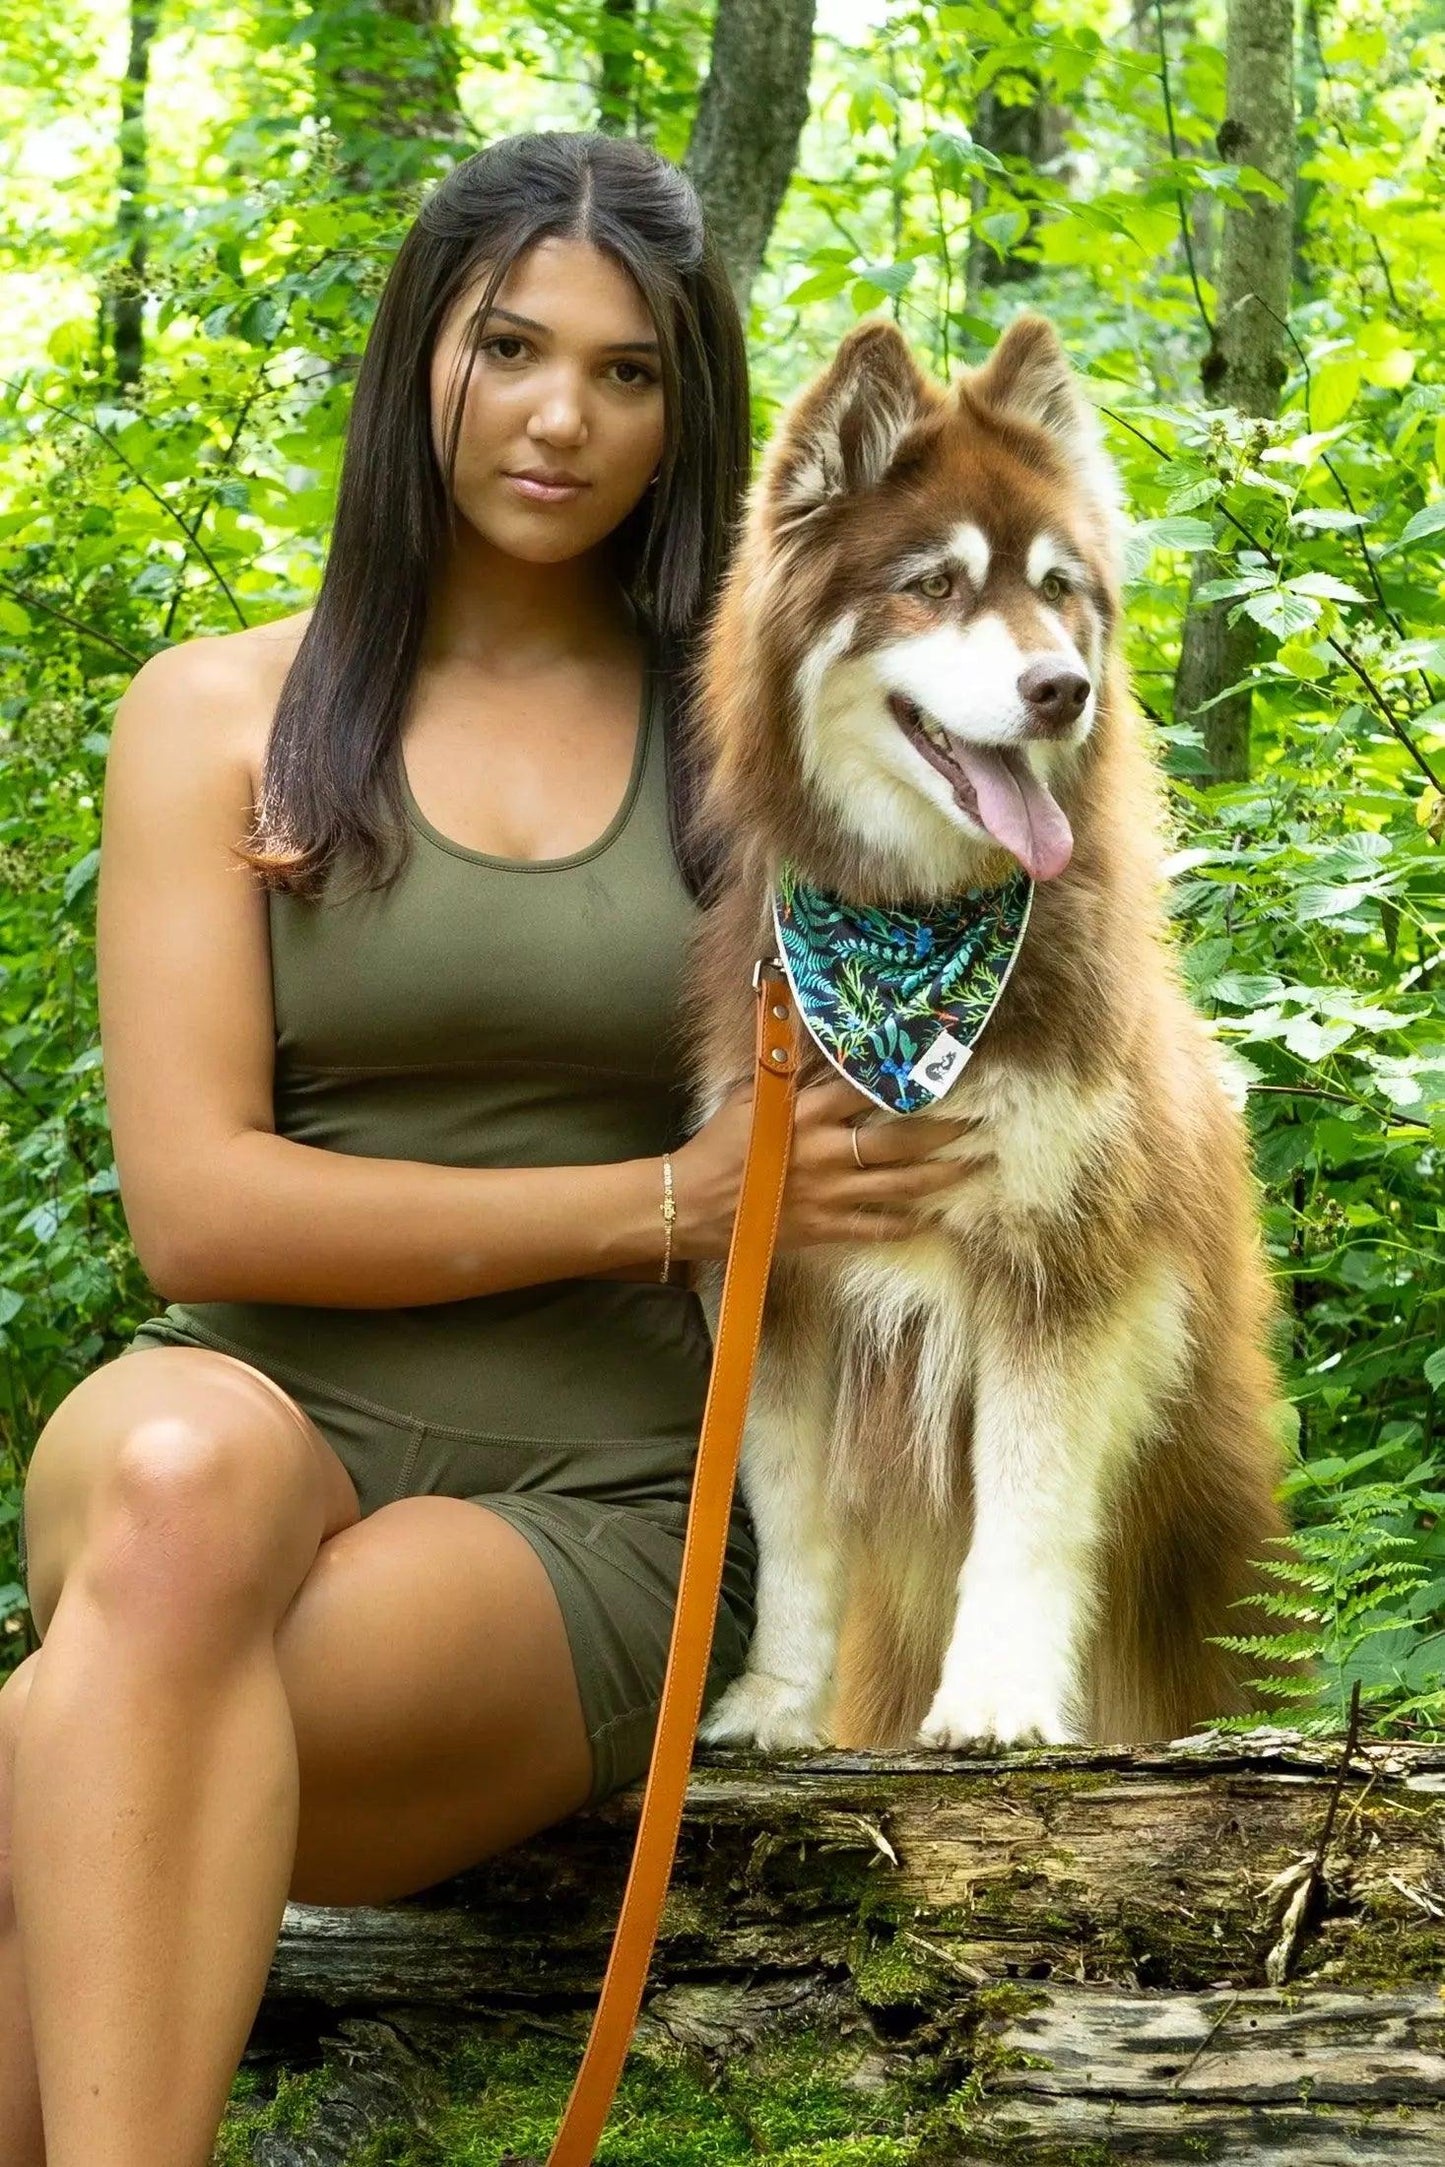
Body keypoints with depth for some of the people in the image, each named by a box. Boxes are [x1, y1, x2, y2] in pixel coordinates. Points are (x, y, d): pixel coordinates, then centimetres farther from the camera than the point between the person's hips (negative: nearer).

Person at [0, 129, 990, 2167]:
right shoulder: (221, 716, 9)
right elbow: (195, 1202, -3)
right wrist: (663, 1203, -9)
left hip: (587, 1510, 0)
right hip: (270, 1410, 0)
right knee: (182, 1467, -40)